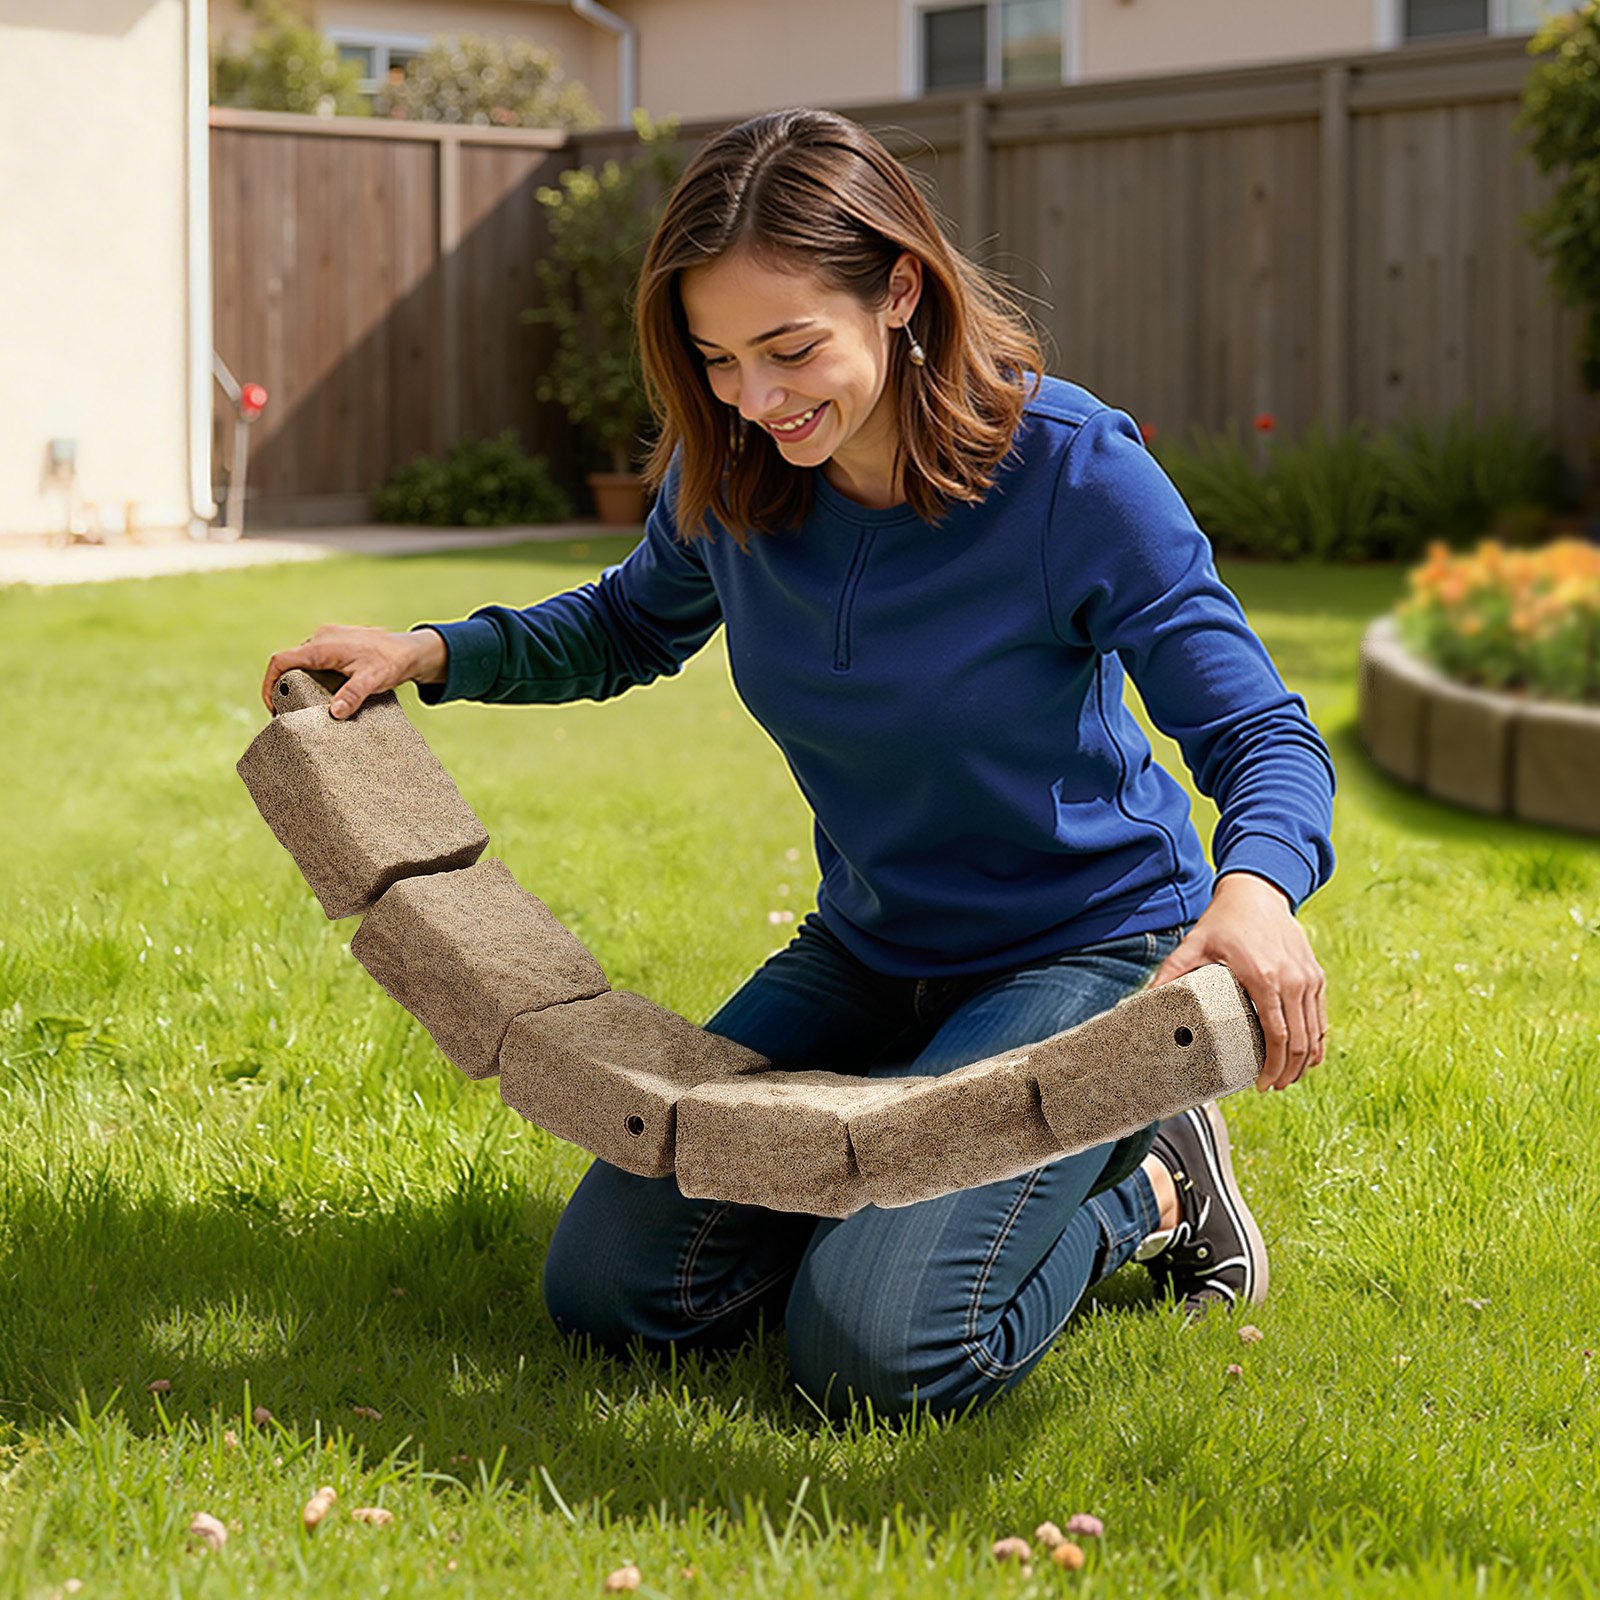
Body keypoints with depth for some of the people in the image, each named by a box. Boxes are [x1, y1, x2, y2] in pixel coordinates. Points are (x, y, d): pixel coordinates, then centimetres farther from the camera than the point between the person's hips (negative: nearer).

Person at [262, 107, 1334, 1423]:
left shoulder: (1072, 469, -22)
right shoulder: (729, 475, -7)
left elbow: (1263, 735, -20)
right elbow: (633, 626, 16)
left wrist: (1255, 888, -43)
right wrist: (433, 655, -1)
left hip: (1092, 952, -6)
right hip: (866, 956, 6)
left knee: (878, 1351, -24)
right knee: (608, 1290, -5)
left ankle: (1145, 1187, 5)